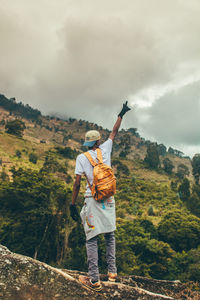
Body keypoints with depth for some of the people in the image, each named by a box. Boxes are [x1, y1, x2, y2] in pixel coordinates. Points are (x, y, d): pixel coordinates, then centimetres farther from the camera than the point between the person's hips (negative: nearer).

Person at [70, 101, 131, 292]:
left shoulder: (82, 157, -5)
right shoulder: (105, 149, 2)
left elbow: (77, 184, -8)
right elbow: (114, 132, 16)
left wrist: (73, 205, -2)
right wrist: (121, 114, 29)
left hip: (93, 200, -3)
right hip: (109, 200, 3)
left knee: (92, 239, 2)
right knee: (109, 235, 16)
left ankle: (94, 280, 3)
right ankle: (112, 271, 23)